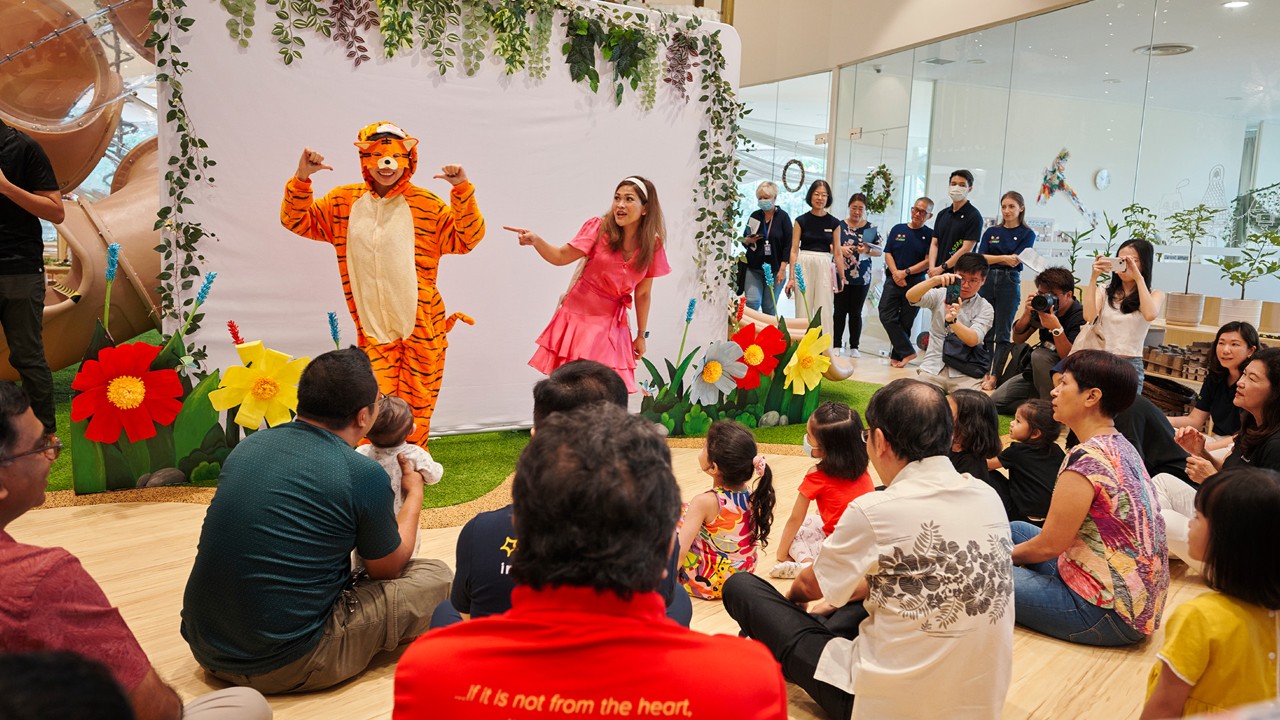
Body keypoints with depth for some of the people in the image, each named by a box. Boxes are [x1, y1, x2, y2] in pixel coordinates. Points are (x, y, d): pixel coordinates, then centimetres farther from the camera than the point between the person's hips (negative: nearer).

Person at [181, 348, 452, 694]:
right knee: (435, 576, 2)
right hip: (282, 666, -7)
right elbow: (388, 568, 1)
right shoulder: (363, 475, -17)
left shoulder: (248, 446, 1)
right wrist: (414, 493, 17)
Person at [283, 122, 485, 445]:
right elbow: (297, 221, 8)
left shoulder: (426, 205, -4)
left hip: (421, 326, -1)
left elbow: (468, 238, -7)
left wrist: (462, 189, -18)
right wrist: (301, 178, -7)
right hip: (373, 329, 1)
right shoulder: (343, 201, 5)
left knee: (416, 407, 9)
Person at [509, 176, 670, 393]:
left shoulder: (653, 246, -2)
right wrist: (536, 240, -25)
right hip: (578, 317, -2)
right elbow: (561, 257, -7)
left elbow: (642, 294, 6)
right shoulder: (599, 227, -9)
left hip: (611, 326, 2)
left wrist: (641, 335, 12)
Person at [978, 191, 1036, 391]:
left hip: (1010, 283, -3)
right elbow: (981, 258, -1)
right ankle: (984, 372, 9)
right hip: (987, 281, 3)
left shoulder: (1027, 234, 3)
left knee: (1003, 333, -3)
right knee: (985, 331, 4)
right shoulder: (991, 232, 12)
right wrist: (1004, 258, -12)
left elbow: (1015, 261, -8)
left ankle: (994, 376, -3)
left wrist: (992, 259, -3)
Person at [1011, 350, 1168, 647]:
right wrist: (1008, 552, 9)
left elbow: (1049, 545, -17)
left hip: (1111, 613, -10)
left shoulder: (1087, 459, -23)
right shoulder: (1120, 446, 6)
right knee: (1015, 530, 17)